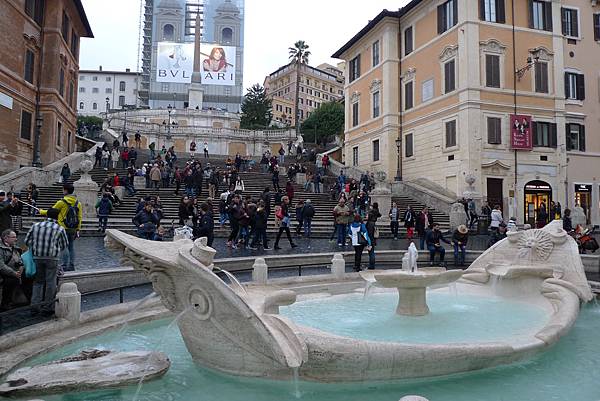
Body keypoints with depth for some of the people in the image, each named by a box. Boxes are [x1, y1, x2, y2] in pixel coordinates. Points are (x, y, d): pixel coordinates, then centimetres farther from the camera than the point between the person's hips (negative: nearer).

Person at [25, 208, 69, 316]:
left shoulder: (36, 226, 7)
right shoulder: (60, 229, -1)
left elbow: (27, 241, 10)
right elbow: (65, 245, 7)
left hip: (37, 257, 3)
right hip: (52, 258, -3)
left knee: (38, 281, 14)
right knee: (50, 283, 5)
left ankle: (34, 307, 13)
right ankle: (47, 308, 10)